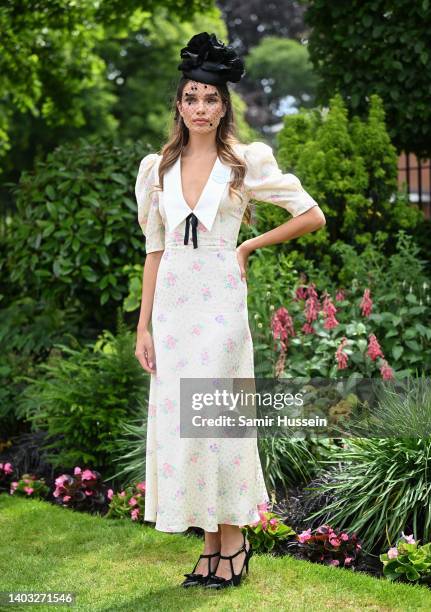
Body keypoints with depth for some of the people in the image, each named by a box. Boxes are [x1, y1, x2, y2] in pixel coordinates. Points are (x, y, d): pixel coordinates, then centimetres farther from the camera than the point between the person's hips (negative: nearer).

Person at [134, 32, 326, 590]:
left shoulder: (247, 163, 1)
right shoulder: (159, 169, 11)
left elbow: (312, 216, 2)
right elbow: (155, 250, 11)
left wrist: (248, 246, 1)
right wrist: (143, 324, 6)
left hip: (219, 301, -4)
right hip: (172, 303, 4)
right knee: (175, 417, 4)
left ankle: (233, 540, 9)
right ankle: (211, 543, 15)